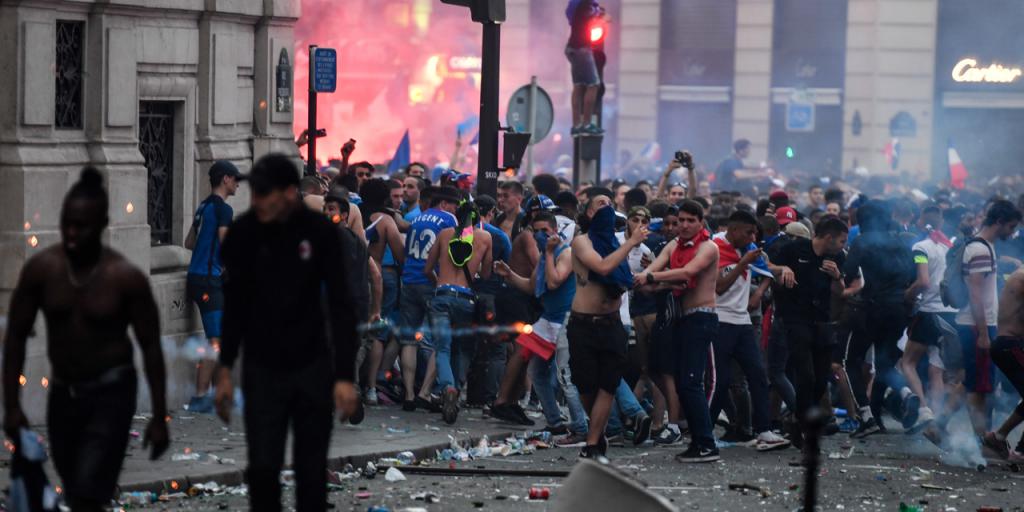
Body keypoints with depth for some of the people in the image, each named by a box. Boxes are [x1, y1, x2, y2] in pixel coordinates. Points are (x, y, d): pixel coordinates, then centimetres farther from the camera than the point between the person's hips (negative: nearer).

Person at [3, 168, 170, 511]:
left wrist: (159, 418, -7)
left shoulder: (127, 278, -16)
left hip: (112, 393, -4)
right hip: (62, 393, 4)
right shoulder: (40, 268, -10)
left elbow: (151, 347, -8)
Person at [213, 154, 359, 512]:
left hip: (312, 367, 0)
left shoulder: (321, 232, -12)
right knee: (262, 468, -6)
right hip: (262, 370, 0)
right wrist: (225, 369, 5)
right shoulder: (242, 233, -9)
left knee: (312, 470, 4)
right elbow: (234, 305, 3)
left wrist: (345, 375, -16)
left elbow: (340, 307, -10)